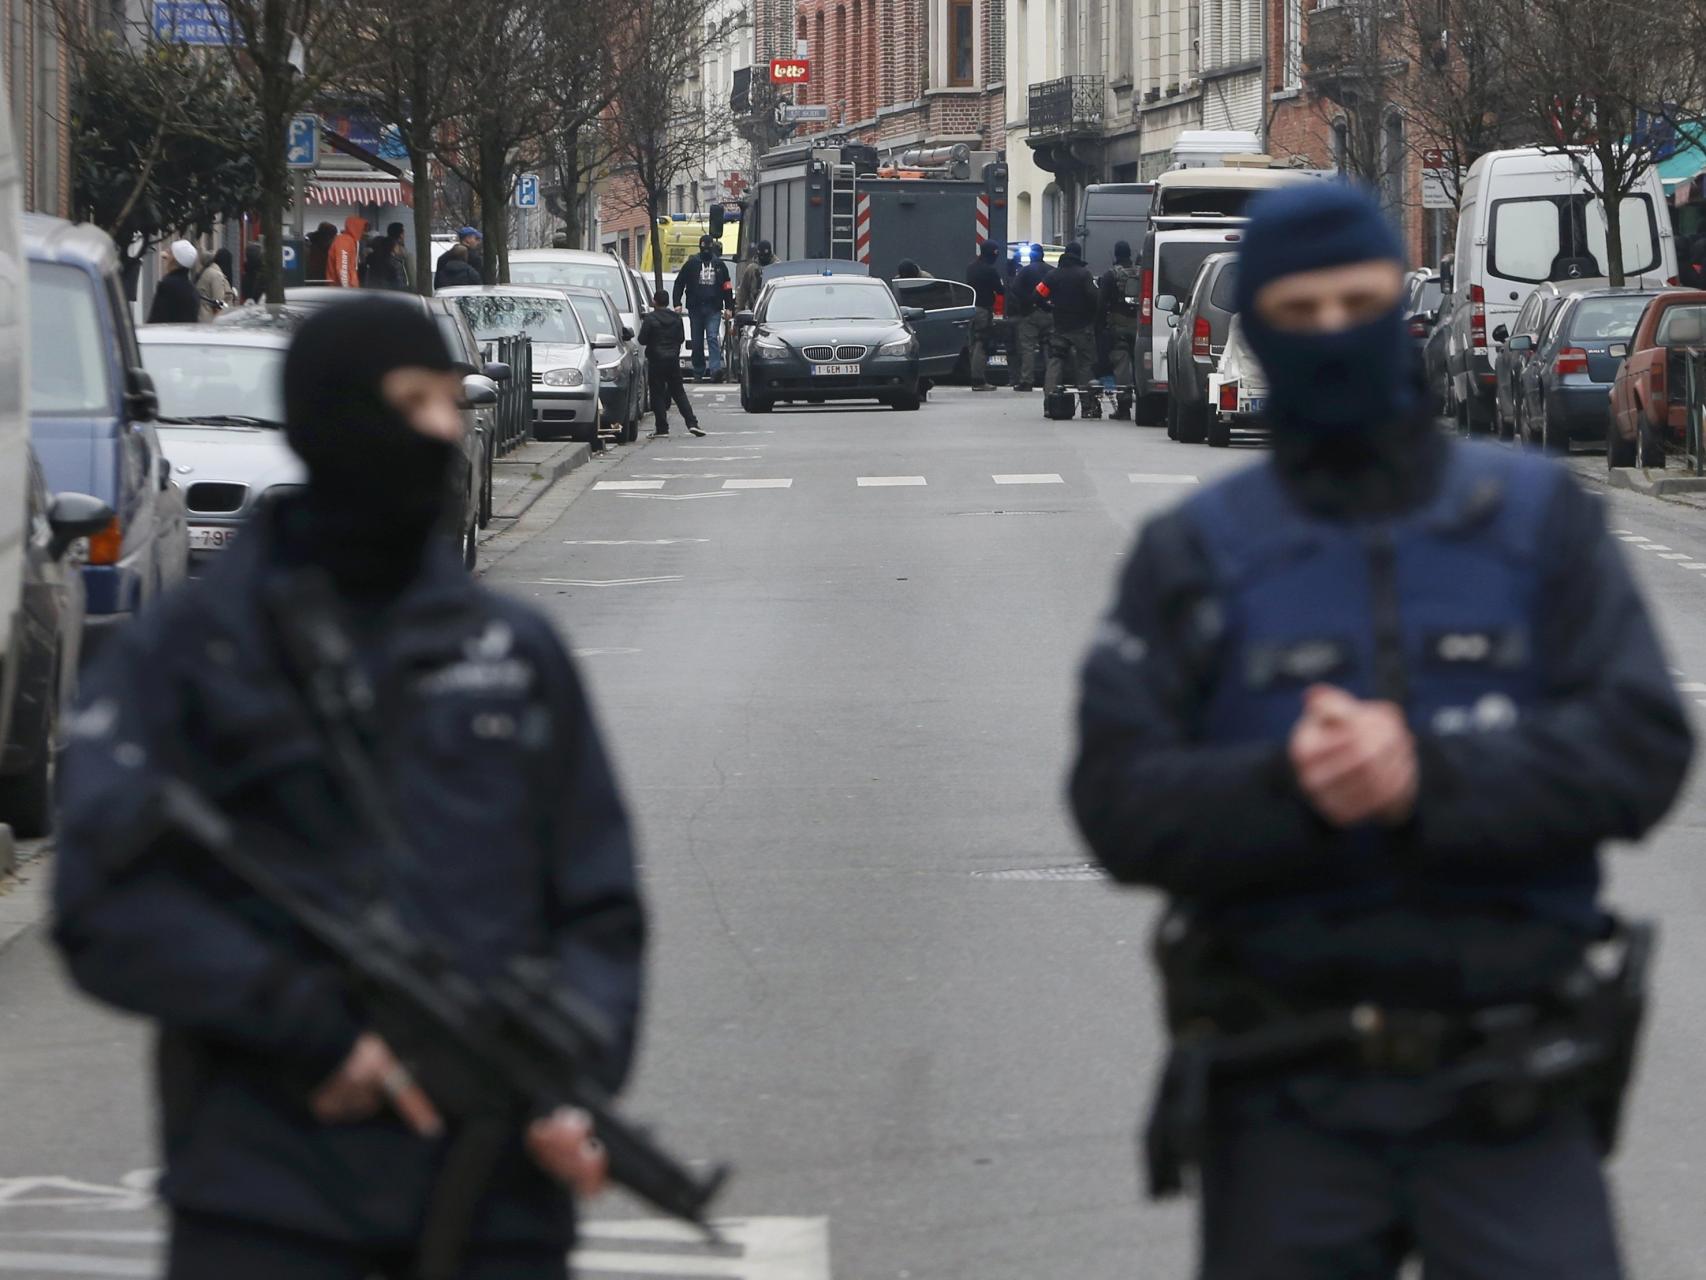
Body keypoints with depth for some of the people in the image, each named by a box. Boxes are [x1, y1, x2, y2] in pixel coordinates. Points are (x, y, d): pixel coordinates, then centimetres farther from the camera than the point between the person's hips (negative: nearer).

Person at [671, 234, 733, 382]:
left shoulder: (719, 265, 9)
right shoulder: (691, 264, 5)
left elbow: (727, 287, 14)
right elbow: (679, 284, 8)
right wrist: (677, 303, -1)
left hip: (713, 309, -1)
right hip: (695, 308, 1)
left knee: (713, 338, -14)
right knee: (697, 342, 5)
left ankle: (716, 369, -25)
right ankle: (698, 372, 14)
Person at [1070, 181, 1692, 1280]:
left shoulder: (1537, 519, 7)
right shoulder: (1193, 557, 6)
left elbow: (1640, 746, -5)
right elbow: (1120, 801, -4)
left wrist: (1431, 779, -20)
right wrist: (1285, 788, -24)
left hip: (1507, 1099, 0)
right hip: (1284, 1098, 1)